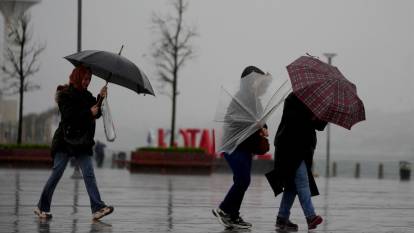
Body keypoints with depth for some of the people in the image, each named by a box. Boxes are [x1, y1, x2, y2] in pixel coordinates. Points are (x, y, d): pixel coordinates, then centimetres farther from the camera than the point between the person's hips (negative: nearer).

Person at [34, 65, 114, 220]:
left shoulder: (86, 95, 14)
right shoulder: (65, 95, -4)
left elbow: (96, 114, 6)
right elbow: (69, 115, -17)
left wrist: (100, 98, -8)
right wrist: (89, 112, -20)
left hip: (83, 141, 6)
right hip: (66, 140, -5)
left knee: (89, 174, -6)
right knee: (57, 173, -3)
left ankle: (98, 208, -14)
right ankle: (42, 207, 8)